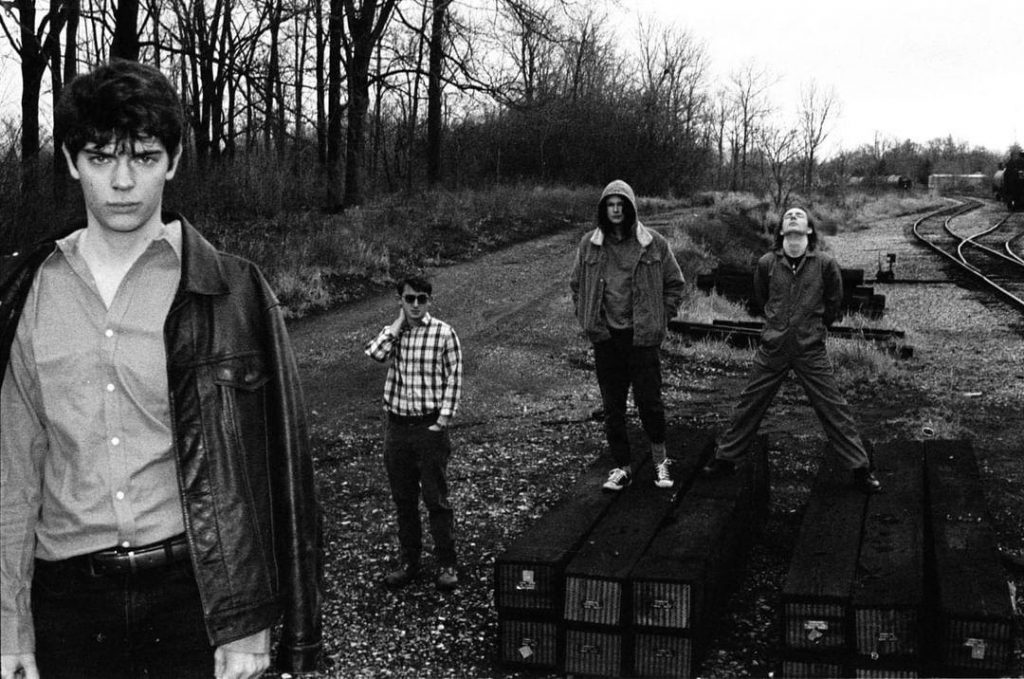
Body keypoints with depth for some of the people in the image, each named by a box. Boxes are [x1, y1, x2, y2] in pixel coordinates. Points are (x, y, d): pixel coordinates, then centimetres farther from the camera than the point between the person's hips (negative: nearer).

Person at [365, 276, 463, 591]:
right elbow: (374, 353, -15)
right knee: (403, 499, 11)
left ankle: (447, 564, 13)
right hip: (396, 426, 4)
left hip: (429, 426, -4)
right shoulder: (392, 332, 7)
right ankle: (409, 560, 24)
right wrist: (399, 323, -9)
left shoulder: (443, 333, -5)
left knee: (436, 499, 1)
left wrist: (441, 423, -10)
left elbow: (453, 380, -5)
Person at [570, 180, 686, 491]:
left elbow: (675, 284, 6)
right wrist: (587, 319, 5)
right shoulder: (589, 244, 3)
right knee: (612, 407, 7)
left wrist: (660, 319, 0)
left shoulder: (653, 243, -2)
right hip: (605, 337, 2)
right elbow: (576, 285, 14)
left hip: (643, 336, -2)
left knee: (649, 400, 0)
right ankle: (622, 467, 19)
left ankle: (660, 460, 21)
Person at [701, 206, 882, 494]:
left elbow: (833, 302, 9)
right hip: (772, 349, 2)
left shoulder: (825, 264, -6)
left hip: (811, 350, -2)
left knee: (833, 409, 0)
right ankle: (725, 459, 24)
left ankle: (861, 468, 10)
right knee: (749, 405, 10)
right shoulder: (767, 263, -2)